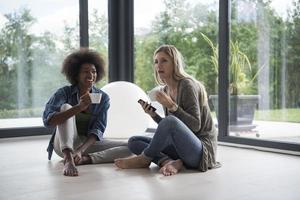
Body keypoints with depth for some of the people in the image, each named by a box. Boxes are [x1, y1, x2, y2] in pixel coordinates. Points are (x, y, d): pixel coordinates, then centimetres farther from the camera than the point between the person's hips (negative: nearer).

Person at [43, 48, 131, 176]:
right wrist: (79, 107, -39)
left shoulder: (103, 98, -3)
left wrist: (80, 150, -31)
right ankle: (68, 159, -44)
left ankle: (86, 159, -29)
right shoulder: (64, 93, -9)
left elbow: (98, 130, -12)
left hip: (88, 143, 2)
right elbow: (48, 120, -26)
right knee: (66, 107, -28)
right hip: (64, 144, -2)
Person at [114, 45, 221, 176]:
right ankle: (169, 162, -20)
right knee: (133, 142, 3)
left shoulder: (187, 85, -11)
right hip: (181, 146, 8)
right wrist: (153, 115, -2)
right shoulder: (165, 90, 11)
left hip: (202, 149, -8)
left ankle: (143, 159, -11)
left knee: (170, 121, -35)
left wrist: (172, 106, -23)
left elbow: (195, 126, -16)